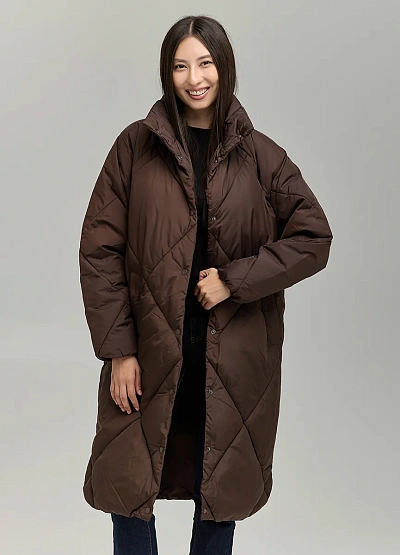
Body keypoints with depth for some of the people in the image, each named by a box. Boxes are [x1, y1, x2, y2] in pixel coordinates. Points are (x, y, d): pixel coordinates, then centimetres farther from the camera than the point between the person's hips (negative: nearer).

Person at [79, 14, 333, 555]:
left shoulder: (260, 156, 1)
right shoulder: (136, 146, -1)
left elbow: (314, 238, -1)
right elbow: (99, 250, -2)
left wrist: (235, 280, -12)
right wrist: (118, 349, -7)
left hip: (235, 359, 1)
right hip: (150, 352, 0)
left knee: (222, 490, 13)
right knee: (128, 488, 8)